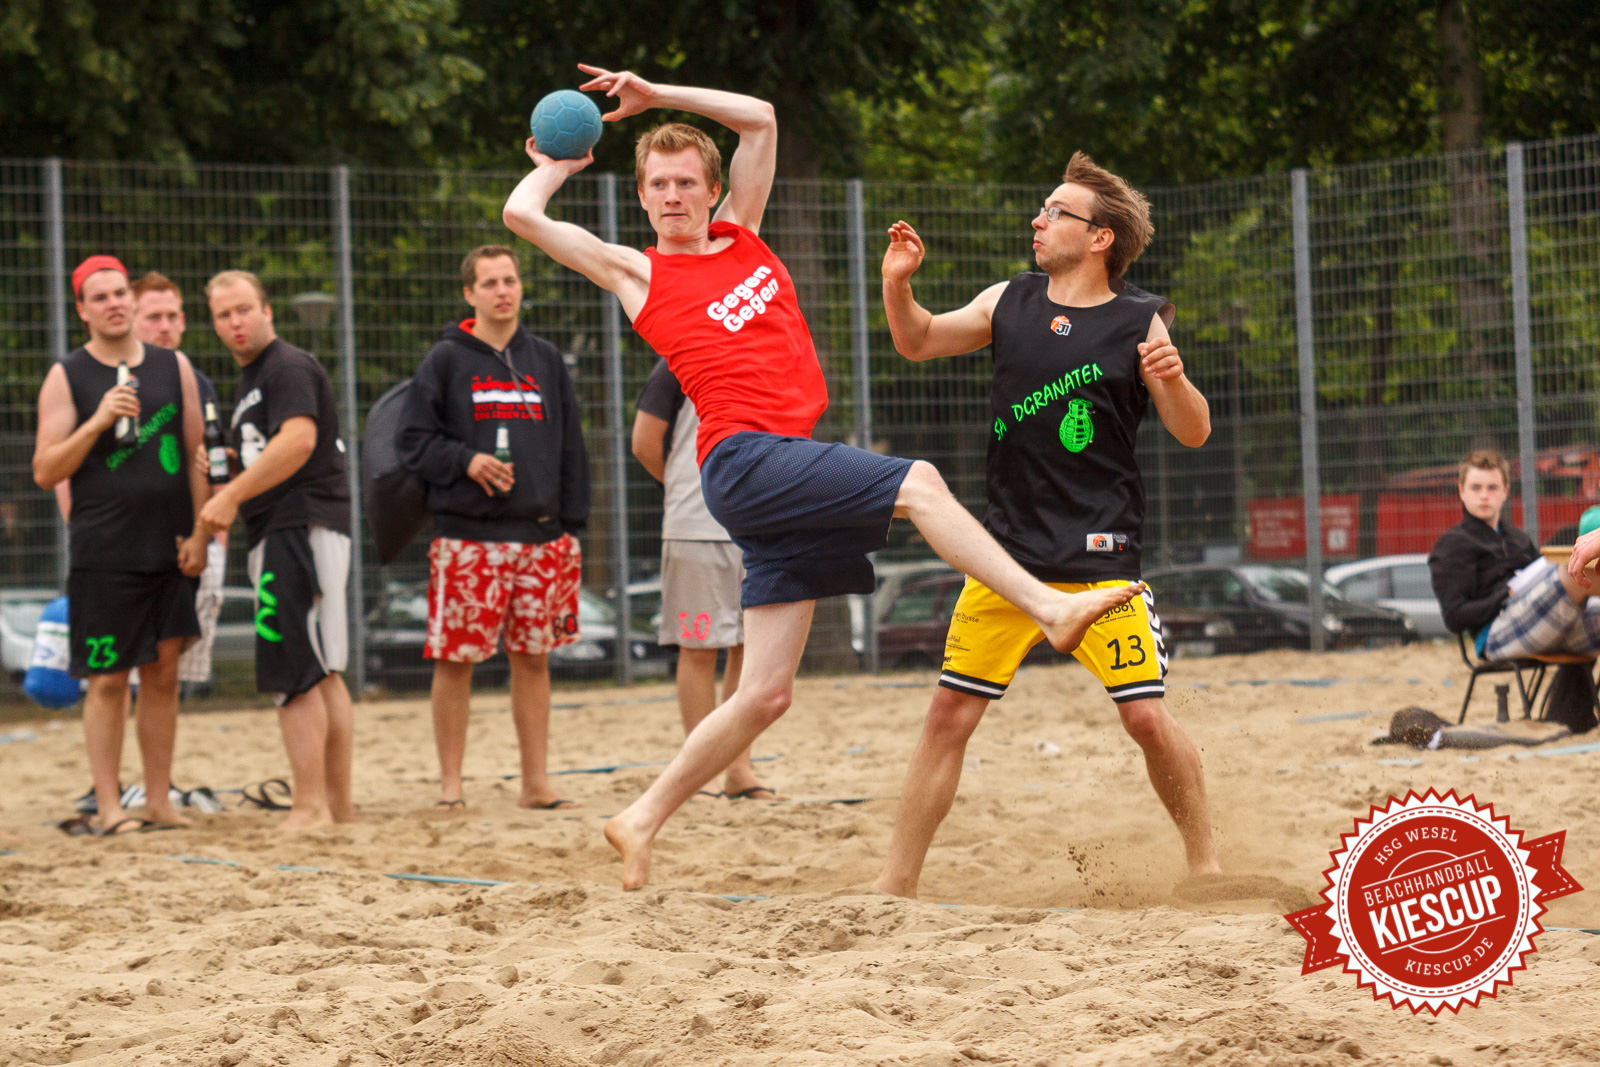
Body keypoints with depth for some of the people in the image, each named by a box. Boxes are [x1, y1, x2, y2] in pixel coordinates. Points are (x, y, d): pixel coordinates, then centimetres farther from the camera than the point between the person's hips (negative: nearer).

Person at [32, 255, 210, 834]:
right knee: (108, 679, -3)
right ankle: (109, 807, 1)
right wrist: (98, 421, -16)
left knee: (163, 674, 5)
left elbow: (195, 456, 12)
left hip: (168, 549, 3)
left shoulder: (173, 368, 10)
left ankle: (160, 800, 11)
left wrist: (199, 533, 3)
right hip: (103, 553, -3)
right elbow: (46, 472, -3)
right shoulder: (66, 377, 0)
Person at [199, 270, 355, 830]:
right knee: (319, 673, 11)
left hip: (302, 528, -11)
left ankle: (310, 806, -14)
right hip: (277, 533, 11)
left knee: (294, 676, -13)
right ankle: (339, 803, 13)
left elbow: (298, 442, -24)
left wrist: (232, 496, -22)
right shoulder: (249, 379, 22)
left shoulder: (289, 368, -9)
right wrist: (226, 497, 11)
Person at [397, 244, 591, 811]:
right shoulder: (445, 360, 2)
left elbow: (570, 448, 14)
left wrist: (571, 528, 8)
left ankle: (536, 781, 13)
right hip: (467, 536, -3)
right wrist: (466, 461, -17)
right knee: (455, 660, -2)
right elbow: (415, 441, -1)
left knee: (533, 658, 6)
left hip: (540, 536, 3)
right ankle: (450, 783, 5)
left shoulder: (545, 360, 12)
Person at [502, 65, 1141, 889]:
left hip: (788, 468, 6)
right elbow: (521, 213, 0)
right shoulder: (636, 273, 6)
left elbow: (761, 120, 22)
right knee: (917, 482, -24)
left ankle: (642, 819, 11)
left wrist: (656, 96, 21)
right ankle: (1050, 606, -27)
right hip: (743, 457, -6)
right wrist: (560, 165, 17)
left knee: (766, 694, 4)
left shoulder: (741, 236, 21)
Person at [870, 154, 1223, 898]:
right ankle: (896, 884, 8)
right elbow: (918, 343, 18)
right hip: (1008, 552, 4)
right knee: (950, 712, 2)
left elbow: (1194, 434, -5)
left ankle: (1204, 862, 13)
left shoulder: (1139, 323, -5)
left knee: (1146, 717, -7)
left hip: (1099, 556, -4)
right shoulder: (1009, 303, 6)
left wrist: (1174, 380, -26)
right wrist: (898, 283, -1)